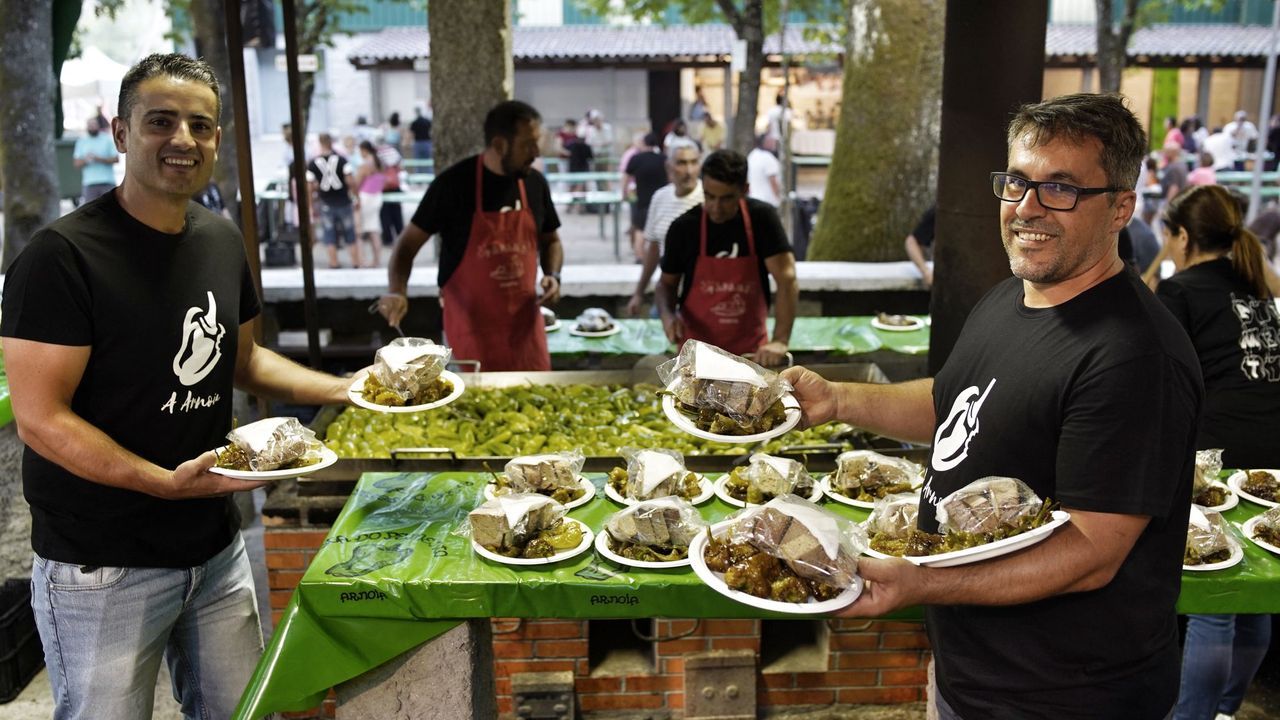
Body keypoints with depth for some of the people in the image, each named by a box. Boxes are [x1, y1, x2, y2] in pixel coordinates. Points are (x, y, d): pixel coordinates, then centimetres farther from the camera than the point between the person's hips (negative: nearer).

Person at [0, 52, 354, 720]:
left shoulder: (222, 240, 6)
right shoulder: (62, 256, -16)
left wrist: (347, 389, 6)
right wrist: (164, 481, -28)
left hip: (216, 551, 6)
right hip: (101, 573, -6)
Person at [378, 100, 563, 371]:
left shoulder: (535, 183, 3)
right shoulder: (454, 184, -9)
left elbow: (550, 241, 18)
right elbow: (408, 243, -4)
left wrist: (553, 275, -2)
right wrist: (397, 292, -21)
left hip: (524, 324, 4)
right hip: (470, 328, -4)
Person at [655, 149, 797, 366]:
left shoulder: (762, 218, -8)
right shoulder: (683, 227, -6)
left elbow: (787, 280, -15)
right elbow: (667, 283, 7)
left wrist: (780, 341, -26)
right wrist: (668, 314, -14)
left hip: (752, 350, 0)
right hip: (696, 349, 0)